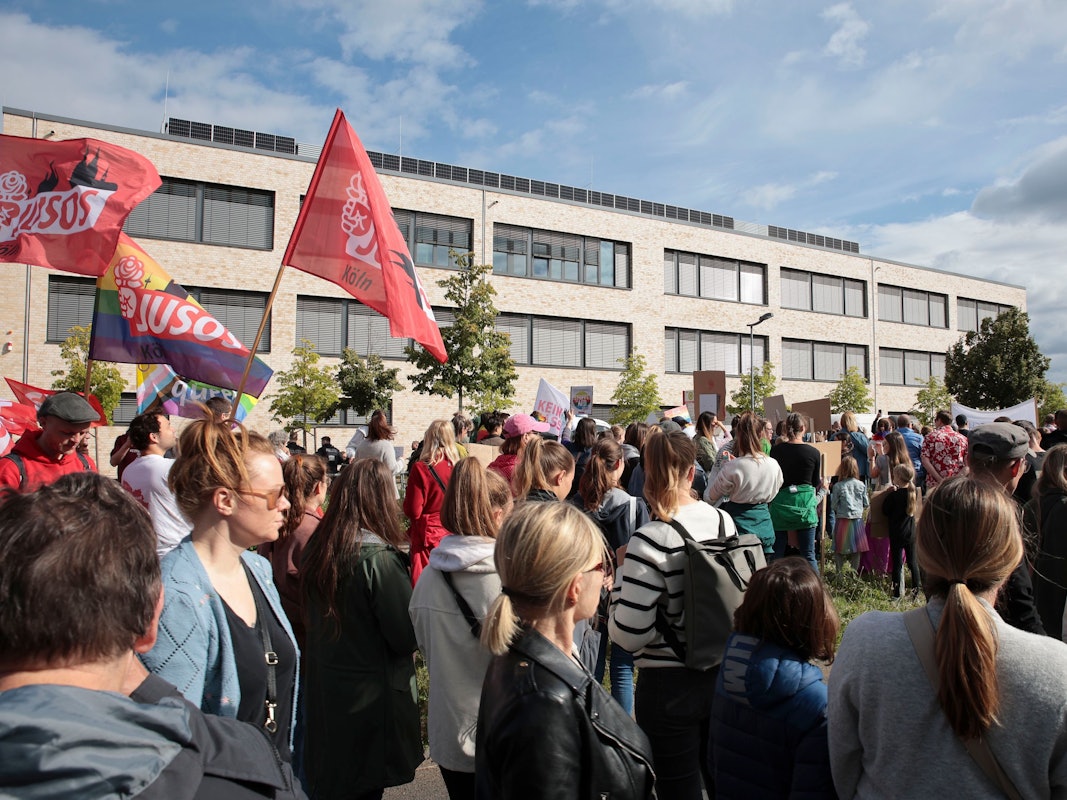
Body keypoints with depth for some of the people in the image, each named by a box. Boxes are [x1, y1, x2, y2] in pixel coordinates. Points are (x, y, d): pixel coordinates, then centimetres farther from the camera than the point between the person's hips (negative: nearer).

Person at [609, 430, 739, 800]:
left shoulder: (650, 541, -23)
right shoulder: (724, 520, -4)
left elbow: (628, 635, -22)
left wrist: (622, 576, -7)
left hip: (669, 688, -6)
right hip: (722, 675, 6)